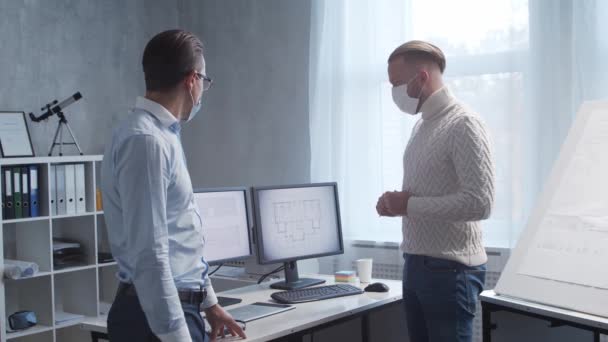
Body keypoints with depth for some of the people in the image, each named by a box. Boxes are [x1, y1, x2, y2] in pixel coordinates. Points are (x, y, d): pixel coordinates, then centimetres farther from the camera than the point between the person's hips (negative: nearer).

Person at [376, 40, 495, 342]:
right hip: (415, 264, 8)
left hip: (450, 269, -8)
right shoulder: (422, 126, 13)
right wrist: (395, 203, 1)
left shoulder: (463, 125, -13)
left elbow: (479, 203, -21)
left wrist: (408, 205, -16)